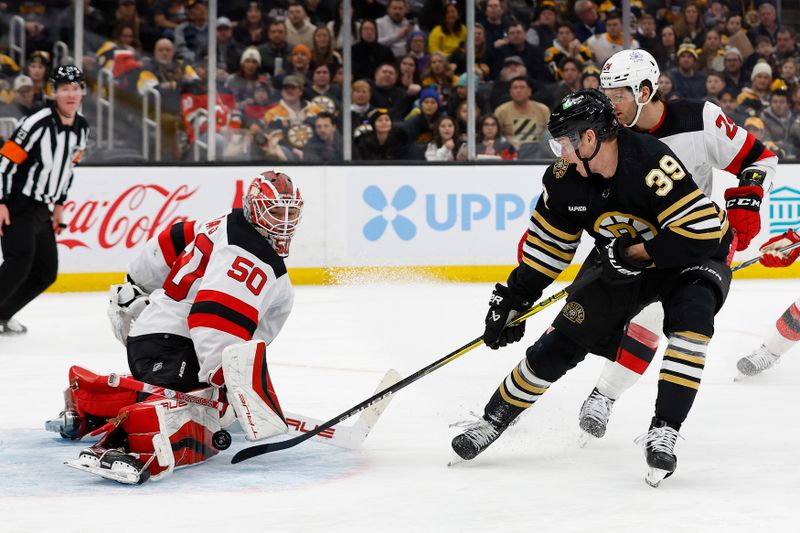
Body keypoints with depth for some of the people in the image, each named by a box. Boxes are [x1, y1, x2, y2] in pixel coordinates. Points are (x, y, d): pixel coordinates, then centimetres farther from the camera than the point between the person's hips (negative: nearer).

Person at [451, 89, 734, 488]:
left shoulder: (651, 162, -35)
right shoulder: (565, 178, -14)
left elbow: (702, 230, -37)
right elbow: (548, 243, 1)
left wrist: (635, 254, -30)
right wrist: (514, 298, 1)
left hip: (690, 258, -5)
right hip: (621, 260, 5)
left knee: (691, 317, -33)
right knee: (564, 339, 0)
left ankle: (664, 431, -26)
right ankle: (494, 418, 17)